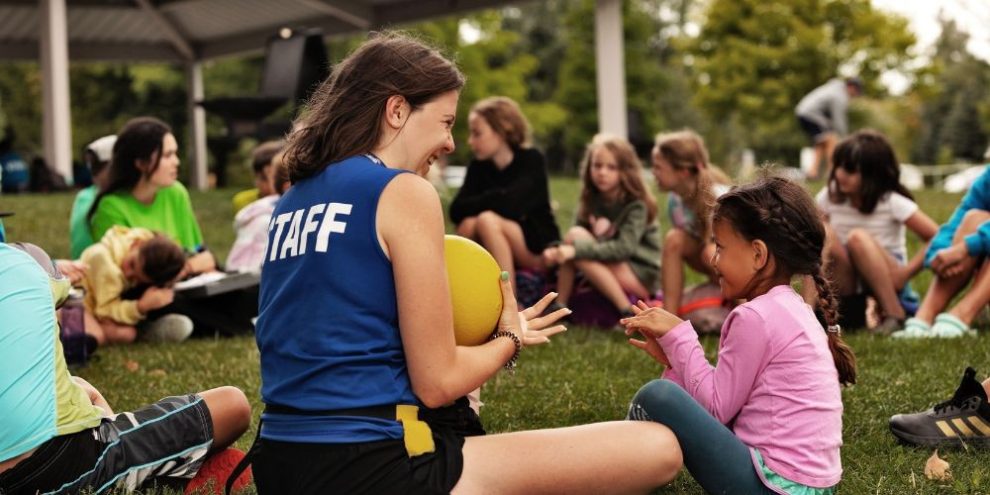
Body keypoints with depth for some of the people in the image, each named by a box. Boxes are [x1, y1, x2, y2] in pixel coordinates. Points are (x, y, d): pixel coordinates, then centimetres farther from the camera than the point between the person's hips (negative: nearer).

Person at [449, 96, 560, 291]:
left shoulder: (532, 160, -10)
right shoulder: (478, 167, 3)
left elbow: (510, 204, -26)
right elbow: (456, 210, -9)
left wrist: (476, 205, -11)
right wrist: (493, 201, -18)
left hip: (541, 250, -4)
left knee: (487, 220, -29)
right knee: (468, 224, -23)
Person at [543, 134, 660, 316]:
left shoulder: (636, 205, -12)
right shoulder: (591, 201, 7)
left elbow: (624, 248, -26)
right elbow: (574, 246, 1)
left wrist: (576, 250, -35)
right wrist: (557, 251, -23)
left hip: (643, 278, -6)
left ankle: (627, 311, -26)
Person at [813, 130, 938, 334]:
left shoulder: (892, 202, -12)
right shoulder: (829, 197, -2)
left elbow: (938, 238, -14)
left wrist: (905, 273, -19)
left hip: (889, 285, -2)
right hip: (847, 287, 2)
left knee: (858, 238, -32)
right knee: (823, 232, -24)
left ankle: (895, 315, -24)